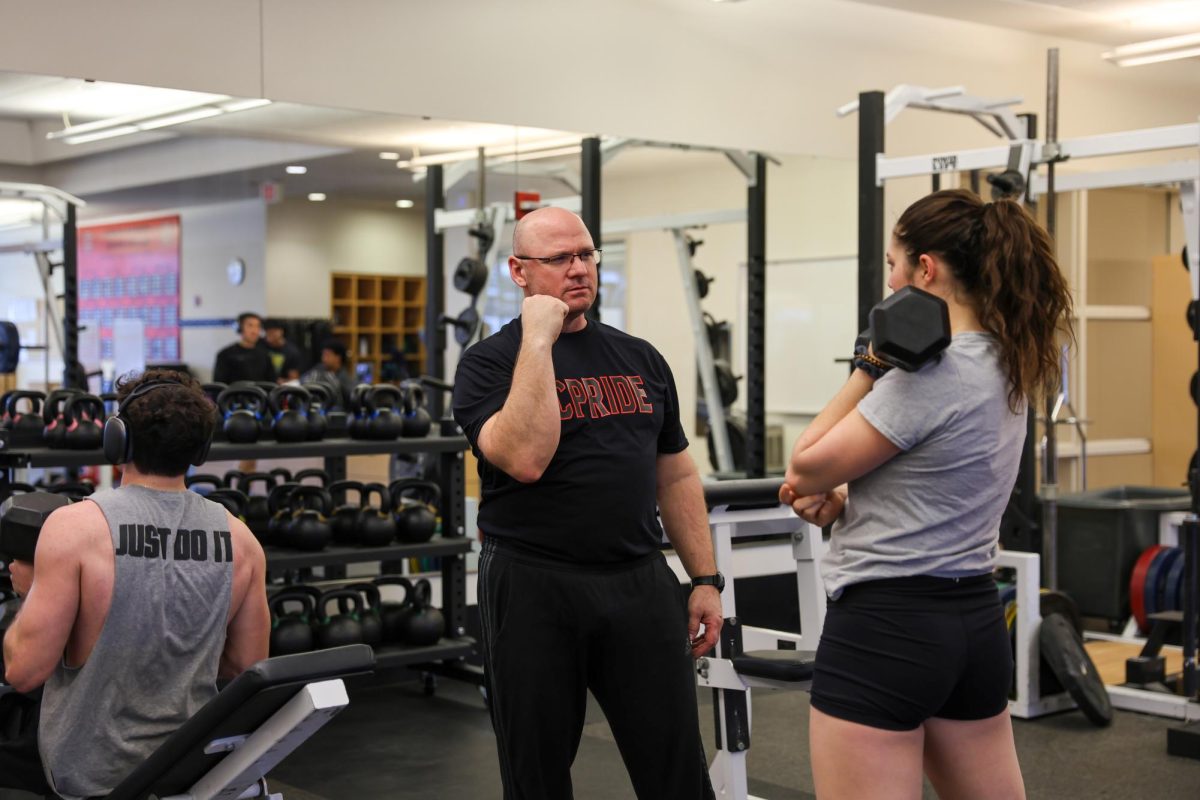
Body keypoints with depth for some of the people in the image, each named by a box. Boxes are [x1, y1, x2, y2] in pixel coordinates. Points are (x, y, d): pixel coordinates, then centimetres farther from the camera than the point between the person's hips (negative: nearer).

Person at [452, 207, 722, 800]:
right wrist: (539, 340, -17)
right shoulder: (489, 363, -3)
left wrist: (706, 579, 10)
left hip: (640, 584, 3)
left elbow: (676, 476, 16)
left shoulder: (640, 359, 12)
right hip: (534, 589, -3)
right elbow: (525, 458, -21)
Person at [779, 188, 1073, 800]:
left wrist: (870, 369, -8)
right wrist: (838, 499, 1)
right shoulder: (1004, 364, 9)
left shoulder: (932, 371, -19)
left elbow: (806, 466, -12)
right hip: (973, 618, 9)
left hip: (886, 625, -9)